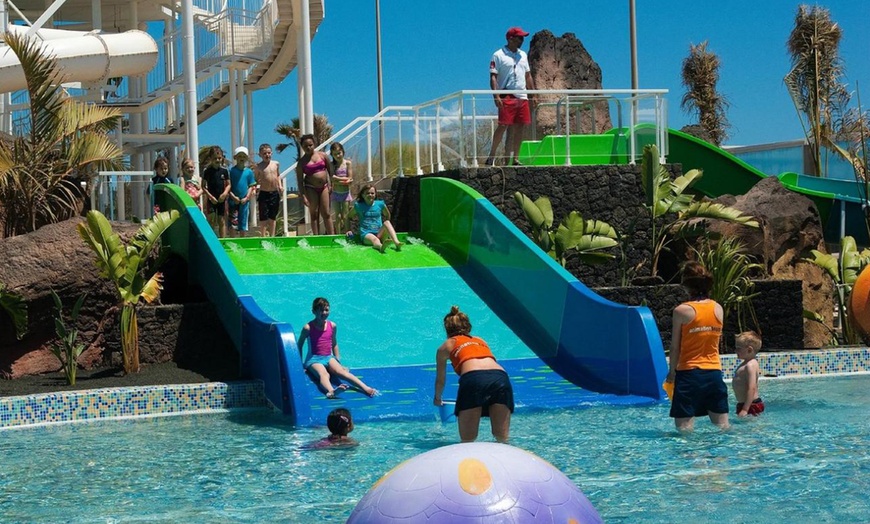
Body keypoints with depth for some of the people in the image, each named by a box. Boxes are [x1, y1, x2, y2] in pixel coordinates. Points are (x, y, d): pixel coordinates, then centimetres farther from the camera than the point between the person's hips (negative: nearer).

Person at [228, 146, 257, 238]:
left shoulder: (249, 172, 3)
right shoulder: (231, 171, -2)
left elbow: (251, 186, 5)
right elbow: (228, 186, -2)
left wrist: (247, 198, -7)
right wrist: (233, 197, -12)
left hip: (244, 201, 2)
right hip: (233, 200, -2)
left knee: (243, 221, 9)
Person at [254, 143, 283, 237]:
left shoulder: (276, 164, 5)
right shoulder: (258, 167, -5)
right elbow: (255, 180, 3)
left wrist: (280, 185, 7)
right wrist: (258, 182, -16)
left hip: (275, 193, 4)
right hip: (264, 194, -4)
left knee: (272, 217, 11)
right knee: (264, 217, -3)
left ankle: (272, 236, 18)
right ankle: (263, 236, 2)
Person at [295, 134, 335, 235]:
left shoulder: (322, 155, 5)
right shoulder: (301, 162, 0)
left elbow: (330, 170, 10)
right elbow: (299, 180, -2)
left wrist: (330, 184, 3)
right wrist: (303, 196, -9)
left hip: (324, 187, 1)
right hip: (311, 189, -1)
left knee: (326, 213, 2)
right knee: (314, 214, 1)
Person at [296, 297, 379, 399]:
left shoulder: (332, 326, 8)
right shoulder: (308, 328, -4)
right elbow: (299, 345, 6)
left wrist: (338, 362, 16)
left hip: (329, 358, 3)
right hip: (314, 360, -3)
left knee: (341, 371, -28)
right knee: (324, 374, -37)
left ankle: (366, 388, -48)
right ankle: (331, 391, -71)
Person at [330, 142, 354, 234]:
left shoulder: (348, 163, -3)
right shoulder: (332, 165, 0)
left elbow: (350, 179, -9)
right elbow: (332, 179, -13)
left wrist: (337, 178, -13)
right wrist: (344, 179, -17)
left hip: (345, 193, -1)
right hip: (335, 193, 1)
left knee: (345, 216, 0)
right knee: (338, 216, 5)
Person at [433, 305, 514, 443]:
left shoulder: (446, 346, 28)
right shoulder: (481, 341, 37)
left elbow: (440, 380, 39)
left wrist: (437, 398, 60)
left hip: (473, 380, -3)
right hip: (500, 377, 3)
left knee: (467, 441, 2)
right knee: (502, 439, 4)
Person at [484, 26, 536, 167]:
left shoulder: (523, 55, 17)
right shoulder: (498, 55, -3)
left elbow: (528, 76, 22)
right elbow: (493, 77, -8)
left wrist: (533, 95, 16)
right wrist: (496, 96, -19)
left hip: (522, 97, 6)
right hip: (507, 97, -6)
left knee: (519, 127, 3)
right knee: (503, 126, -12)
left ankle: (514, 158, 8)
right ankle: (492, 155, -4)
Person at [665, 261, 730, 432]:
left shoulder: (682, 311, -9)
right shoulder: (718, 309, 4)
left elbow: (675, 347, -4)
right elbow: (715, 342, 10)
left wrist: (671, 372, 7)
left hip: (689, 373, -5)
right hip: (714, 372, 5)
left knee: (685, 428, -2)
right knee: (723, 427, 11)